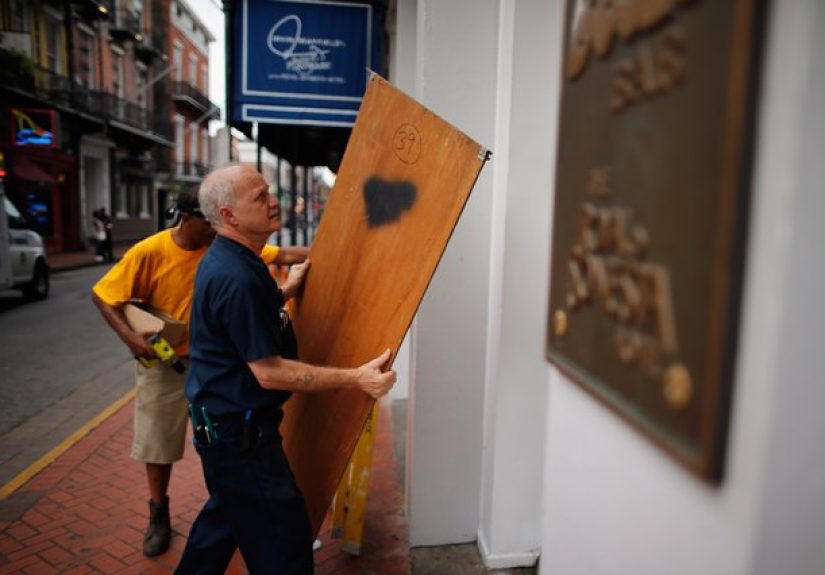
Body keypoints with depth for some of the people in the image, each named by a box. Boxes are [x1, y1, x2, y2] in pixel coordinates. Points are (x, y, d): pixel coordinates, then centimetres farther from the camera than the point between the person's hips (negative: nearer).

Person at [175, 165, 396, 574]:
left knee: (226, 516, 29)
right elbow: (269, 372, -27)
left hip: (222, 421, 11)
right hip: (238, 432, -11)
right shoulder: (237, 277, -28)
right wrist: (354, 379, -27)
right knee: (282, 539, 2)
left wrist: (284, 292, 15)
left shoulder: (224, 260, 5)